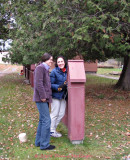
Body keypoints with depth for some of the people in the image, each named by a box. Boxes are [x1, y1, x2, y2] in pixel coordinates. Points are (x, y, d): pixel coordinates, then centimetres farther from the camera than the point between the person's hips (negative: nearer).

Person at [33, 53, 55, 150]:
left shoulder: (46, 69, 18)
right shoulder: (40, 68, -11)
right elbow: (38, 83, -19)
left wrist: (47, 96, 12)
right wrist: (43, 96, -18)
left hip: (45, 99, 10)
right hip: (41, 99, -10)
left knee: (42, 120, 14)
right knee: (46, 120, -7)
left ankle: (39, 142, 23)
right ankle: (44, 144, 2)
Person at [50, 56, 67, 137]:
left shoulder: (66, 71, 5)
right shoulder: (54, 72, -14)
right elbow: (50, 84, -15)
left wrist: (67, 86, -2)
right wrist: (59, 87, -25)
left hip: (63, 96, 7)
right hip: (56, 96, -7)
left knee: (62, 114, 13)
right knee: (55, 114, 3)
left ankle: (53, 128, 30)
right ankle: (52, 131, 20)